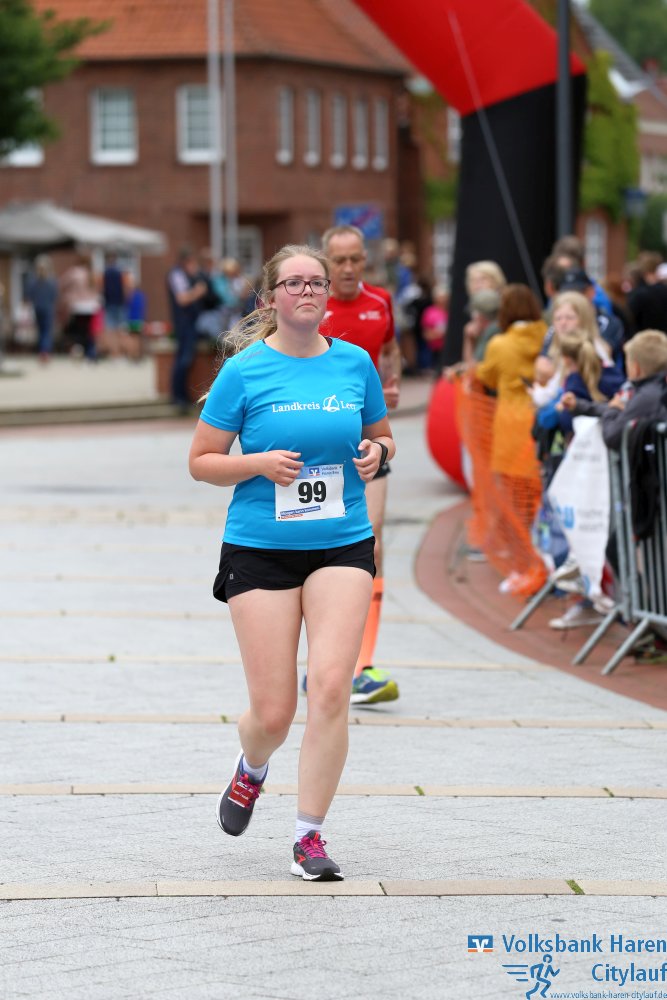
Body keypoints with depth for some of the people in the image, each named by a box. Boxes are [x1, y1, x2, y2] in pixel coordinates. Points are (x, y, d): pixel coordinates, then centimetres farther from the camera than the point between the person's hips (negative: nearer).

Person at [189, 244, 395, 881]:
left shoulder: (355, 363, 6)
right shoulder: (244, 369, -3)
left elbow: (381, 437, 21)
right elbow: (201, 461, 2)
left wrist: (376, 453, -2)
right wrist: (259, 463, -15)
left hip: (342, 545, 2)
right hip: (259, 549, -2)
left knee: (331, 687, -14)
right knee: (273, 712, -2)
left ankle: (309, 836, -1)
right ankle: (251, 770, 36)